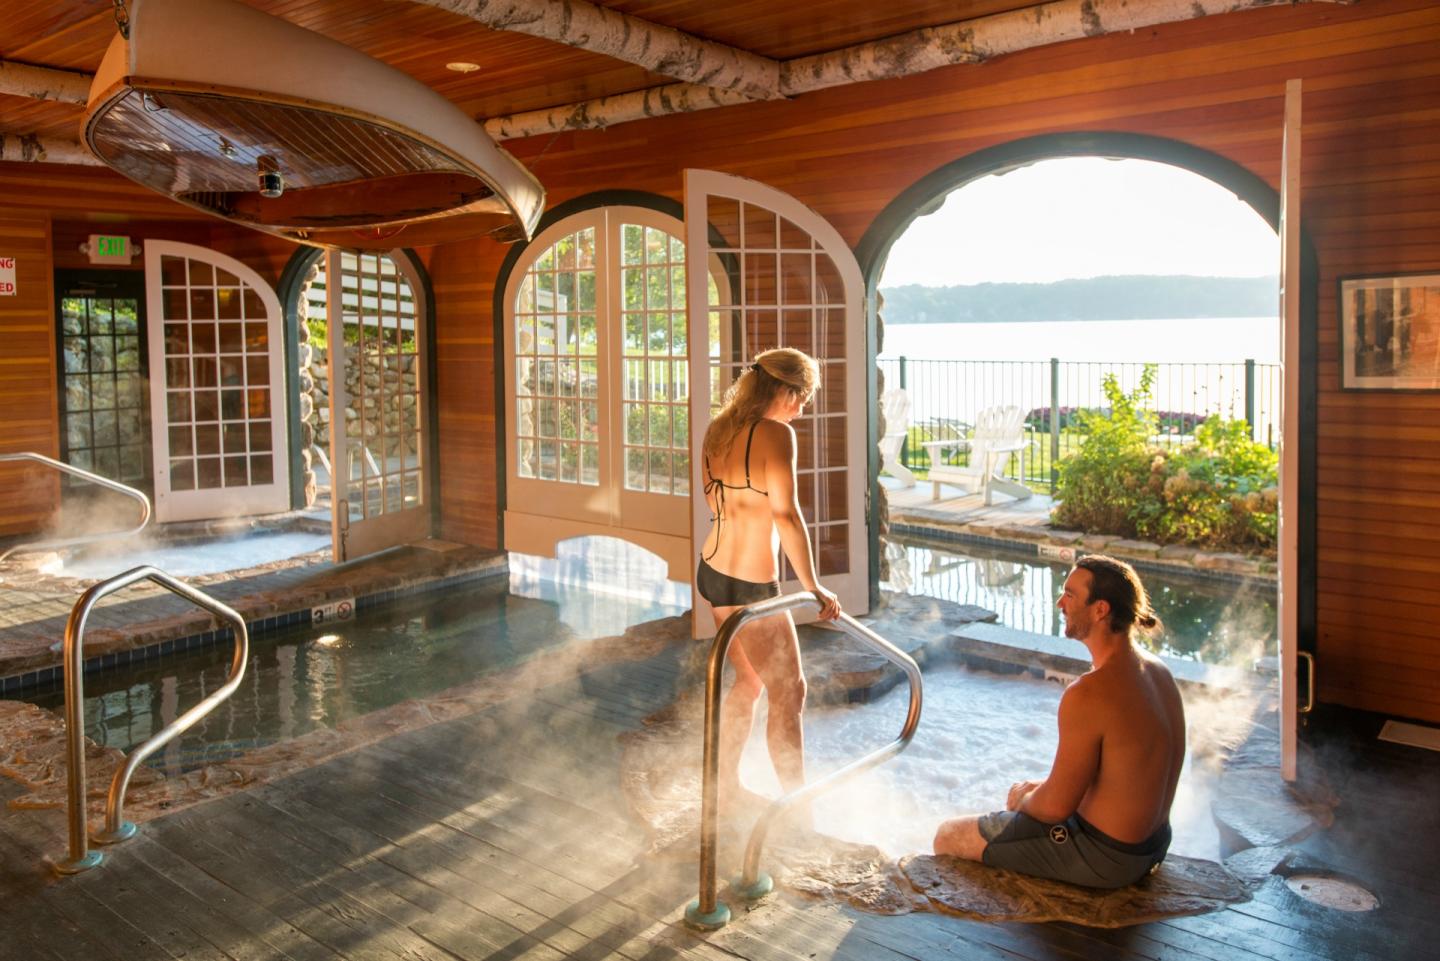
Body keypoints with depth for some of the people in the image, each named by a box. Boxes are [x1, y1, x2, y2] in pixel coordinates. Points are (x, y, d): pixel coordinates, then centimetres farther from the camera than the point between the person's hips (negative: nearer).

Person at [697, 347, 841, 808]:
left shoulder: (719, 428, 6)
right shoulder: (776, 433, -17)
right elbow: (786, 515, -25)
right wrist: (813, 587, -21)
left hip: (712, 571, 9)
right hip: (751, 584, -8)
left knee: (749, 679, 24)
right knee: (789, 692, 6)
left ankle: (726, 786, 35)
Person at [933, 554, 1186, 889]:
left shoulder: (1087, 694, -29)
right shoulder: (1158, 671, 0)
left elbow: (1056, 806, -22)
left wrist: (1023, 799, 0)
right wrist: (1042, 788, 10)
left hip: (1103, 856, -9)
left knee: (948, 837, 3)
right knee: (1023, 800, 33)